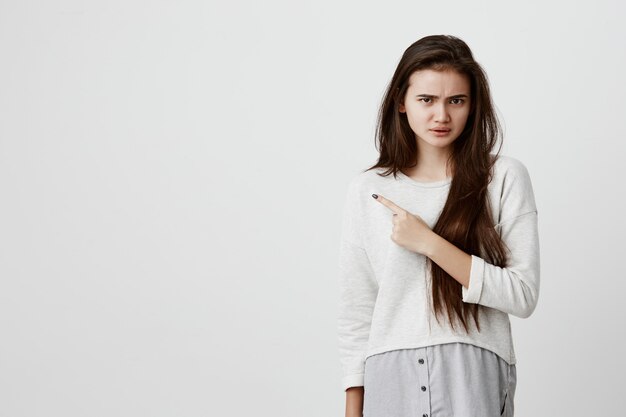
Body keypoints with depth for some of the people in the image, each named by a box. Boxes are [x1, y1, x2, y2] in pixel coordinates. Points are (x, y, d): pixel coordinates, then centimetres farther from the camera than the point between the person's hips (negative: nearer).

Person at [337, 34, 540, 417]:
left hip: (475, 380, -2)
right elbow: (355, 314, 7)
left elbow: (524, 295, -7)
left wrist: (430, 244, -13)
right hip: (390, 378, 2)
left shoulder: (505, 178, -1)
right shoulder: (367, 191, 5)